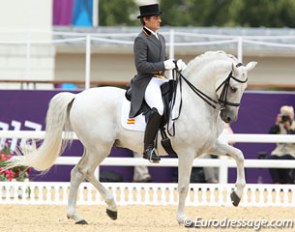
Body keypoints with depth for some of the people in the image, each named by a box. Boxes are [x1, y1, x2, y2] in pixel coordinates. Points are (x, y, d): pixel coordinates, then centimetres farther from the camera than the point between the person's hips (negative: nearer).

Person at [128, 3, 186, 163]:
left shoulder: (161, 39, 19)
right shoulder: (141, 40, -8)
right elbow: (141, 66, -17)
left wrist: (176, 64, 9)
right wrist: (164, 65, -20)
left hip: (162, 80, 9)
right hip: (146, 82, -9)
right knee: (158, 108, -34)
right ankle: (148, 148, -28)